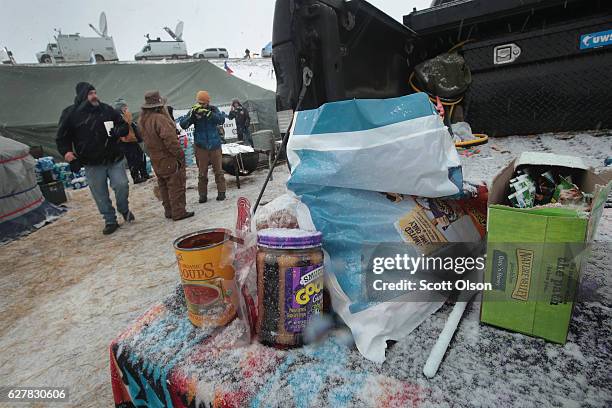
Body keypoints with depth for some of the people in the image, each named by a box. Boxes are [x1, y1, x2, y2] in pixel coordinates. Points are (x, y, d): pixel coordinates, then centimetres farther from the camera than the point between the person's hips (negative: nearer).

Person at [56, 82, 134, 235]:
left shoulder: (107, 109, 4)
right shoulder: (70, 113, 0)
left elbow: (123, 126, 13)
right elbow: (62, 137, 7)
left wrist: (119, 131, -10)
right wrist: (66, 151, -10)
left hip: (115, 159, 1)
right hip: (92, 164, -1)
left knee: (122, 185, -5)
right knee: (100, 195, 5)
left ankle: (124, 210, 23)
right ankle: (110, 221, 20)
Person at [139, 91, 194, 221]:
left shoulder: (142, 120, 8)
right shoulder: (160, 119, -21)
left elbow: (146, 139, 16)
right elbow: (170, 140, -24)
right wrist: (180, 155, -18)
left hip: (155, 160, 9)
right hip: (168, 158, -9)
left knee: (164, 186, 16)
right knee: (176, 185, -1)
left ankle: (169, 211, 24)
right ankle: (178, 212, 3)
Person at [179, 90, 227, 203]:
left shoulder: (213, 110, -2)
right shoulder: (193, 112, -2)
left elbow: (221, 119, -19)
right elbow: (183, 125, -11)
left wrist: (208, 113, -32)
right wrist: (191, 115, -27)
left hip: (215, 145, 0)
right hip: (201, 146, 0)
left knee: (218, 170, 7)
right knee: (202, 172, 6)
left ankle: (221, 192, 18)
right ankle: (203, 194, 16)